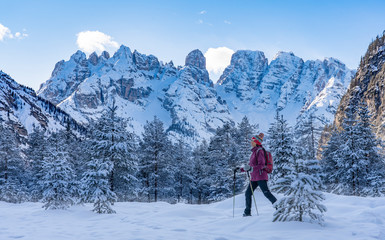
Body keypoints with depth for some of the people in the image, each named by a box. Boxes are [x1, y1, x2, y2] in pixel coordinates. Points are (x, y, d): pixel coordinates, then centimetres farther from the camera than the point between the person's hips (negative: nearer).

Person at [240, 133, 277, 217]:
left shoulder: (259, 151, -10)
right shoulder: (254, 151, 18)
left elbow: (261, 165, -18)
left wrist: (251, 168, -28)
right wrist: (242, 169, 19)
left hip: (260, 176, -9)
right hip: (254, 177, 9)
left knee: (266, 193, -10)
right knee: (248, 193, 6)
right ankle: (247, 212, 13)